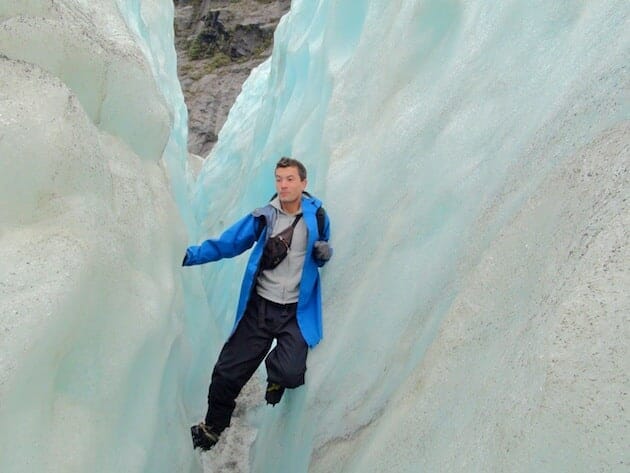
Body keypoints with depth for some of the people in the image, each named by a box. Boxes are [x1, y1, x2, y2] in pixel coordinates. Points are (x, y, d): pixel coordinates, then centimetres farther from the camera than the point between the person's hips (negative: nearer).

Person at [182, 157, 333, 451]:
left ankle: (275, 374, 17)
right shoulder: (263, 216, 0)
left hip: (297, 312, -1)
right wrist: (190, 255, -12)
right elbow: (227, 243, 0)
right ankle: (212, 428, 33)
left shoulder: (316, 216, 1)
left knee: (290, 374, -23)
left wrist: (325, 253, -9)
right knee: (227, 372, 4)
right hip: (259, 307, 2)